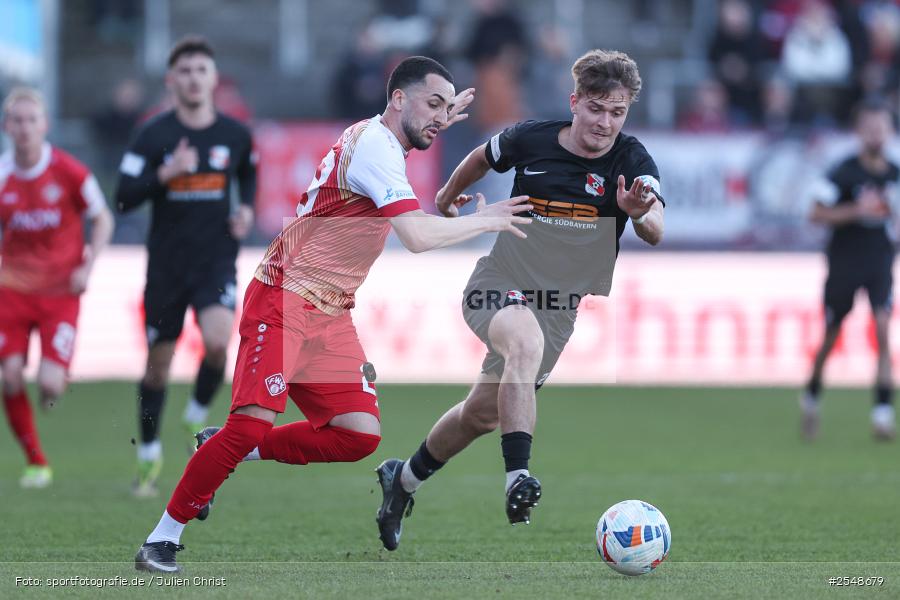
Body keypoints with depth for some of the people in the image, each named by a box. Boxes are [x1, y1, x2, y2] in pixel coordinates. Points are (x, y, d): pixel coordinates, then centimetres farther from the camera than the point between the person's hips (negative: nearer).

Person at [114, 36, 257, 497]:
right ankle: (149, 455, 25)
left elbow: (248, 174, 23)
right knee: (158, 363, 6)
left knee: (217, 341, -25)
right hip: (166, 264, 0)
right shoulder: (153, 136, -6)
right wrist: (166, 173, -22)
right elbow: (124, 199, -9)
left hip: (217, 263, 0)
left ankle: (197, 417, 4)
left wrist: (246, 209, 4)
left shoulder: (235, 135, 1)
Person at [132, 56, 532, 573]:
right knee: (254, 423, -20)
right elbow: (418, 236, -27)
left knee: (361, 436, -5)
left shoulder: (376, 137, 13)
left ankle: (224, 451, 8)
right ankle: (163, 537, -9)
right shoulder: (374, 145, -16)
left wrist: (440, 125, 33)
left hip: (330, 315, 9)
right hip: (285, 298, -9)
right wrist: (484, 221, -13)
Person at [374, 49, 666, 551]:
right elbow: (484, 157, 13)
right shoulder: (531, 139, -10)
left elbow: (655, 233, -29)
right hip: (500, 285, -2)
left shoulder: (632, 161, -13)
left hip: (565, 307, 2)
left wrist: (641, 213, -51)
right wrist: (447, 196, 27)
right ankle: (519, 479, -44)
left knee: (484, 414, 11)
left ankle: (404, 479, 39)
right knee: (526, 338, -37)